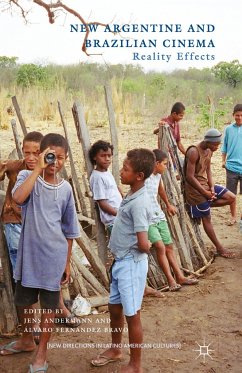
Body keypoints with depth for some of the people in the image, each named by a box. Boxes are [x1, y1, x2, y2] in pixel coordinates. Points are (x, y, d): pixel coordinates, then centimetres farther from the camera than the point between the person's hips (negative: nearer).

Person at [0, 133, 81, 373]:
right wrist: (38, 168, -26)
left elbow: (68, 229, 6)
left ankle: (41, 353, 28)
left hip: (53, 256, 0)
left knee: (49, 304, 10)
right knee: (23, 300, 18)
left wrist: (67, 262, 8)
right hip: (28, 253, 0)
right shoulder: (27, 176, -6)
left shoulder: (65, 188, -1)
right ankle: (27, 340, 44)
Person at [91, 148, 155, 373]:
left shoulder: (139, 203, -24)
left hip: (131, 264, -9)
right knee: (114, 308, 22)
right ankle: (115, 349, 44)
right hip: (121, 261, 9)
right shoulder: (131, 195, 4)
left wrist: (144, 246, -6)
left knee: (131, 315, 6)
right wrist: (117, 251, 8)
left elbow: (143, 244, -26)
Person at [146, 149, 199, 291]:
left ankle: (180, 277, 19)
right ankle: (170, 279, -9)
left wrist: (168, 205, 42)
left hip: (159, 216, 9)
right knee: (160, 246, -19)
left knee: (169, 246, 11)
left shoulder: (158, 176, 9)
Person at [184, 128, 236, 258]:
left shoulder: (209, 151, 3)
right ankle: (219, 248, 14)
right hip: (195, 188, -9)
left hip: (206, 185, 9)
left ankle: (203, 205, 8)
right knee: (206, 218, 3)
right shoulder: (194, 152, -24)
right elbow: (190, 177, -25)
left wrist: (212, 187, -5)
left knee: (231, 198, 5)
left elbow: (208, 170, 11)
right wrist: (205, 193, -19)